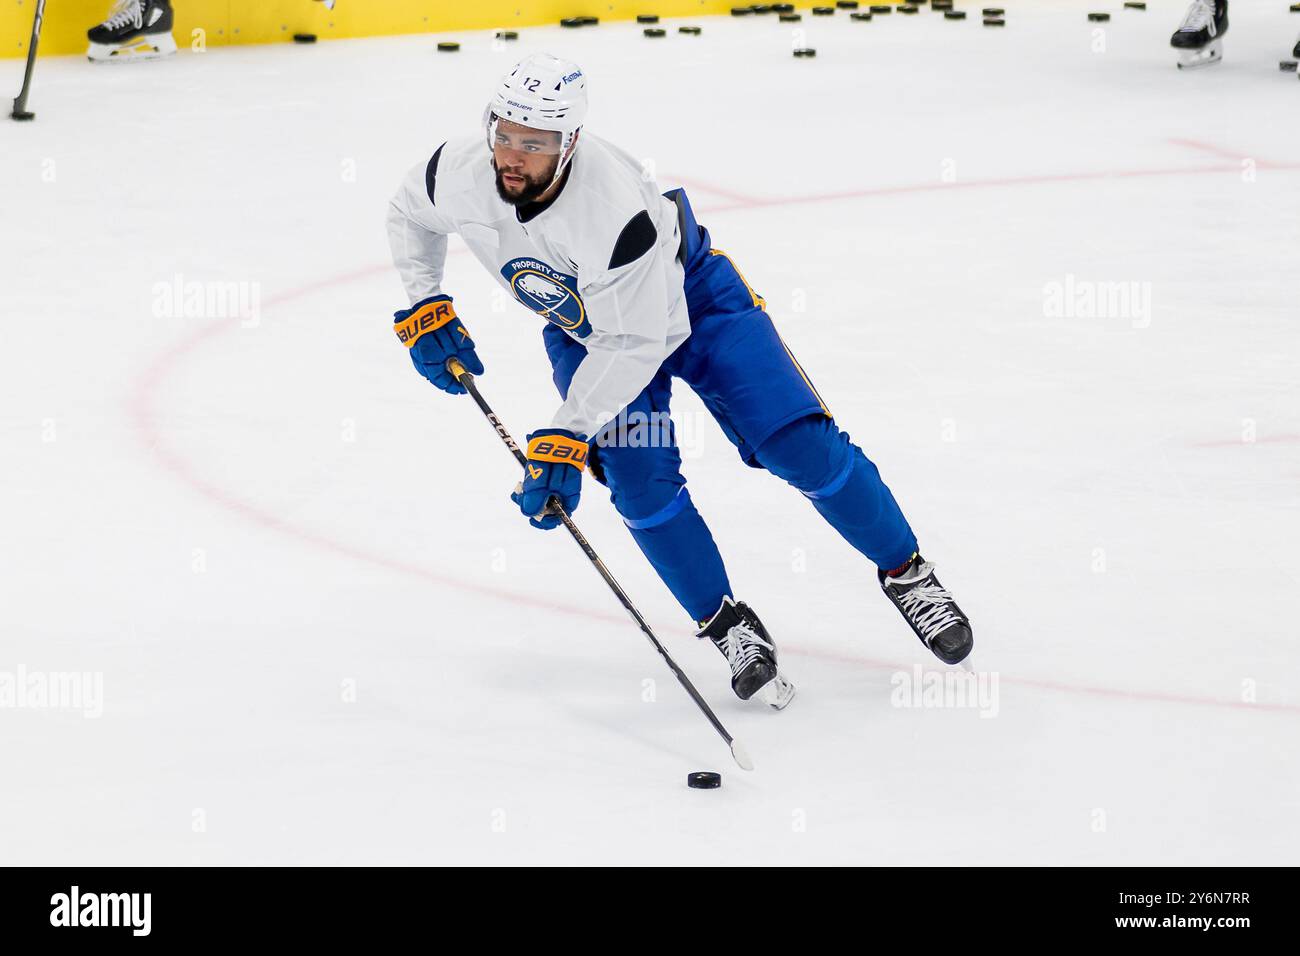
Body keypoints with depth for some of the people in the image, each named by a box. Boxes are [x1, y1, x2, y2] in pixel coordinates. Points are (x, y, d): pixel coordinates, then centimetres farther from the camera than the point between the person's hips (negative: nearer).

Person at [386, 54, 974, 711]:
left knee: (800, 446, -9)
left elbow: (631, 346, -35)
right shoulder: (458, 174, -25)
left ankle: (906, 574, 12)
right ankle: (728, 627, 4)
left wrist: (565, 436, -37)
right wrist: (425, 307, -8)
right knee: (640, 481, -14)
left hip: (687, 291, -4)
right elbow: (409, 215, 1)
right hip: (579, 325, 4)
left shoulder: (611, 207, -41)